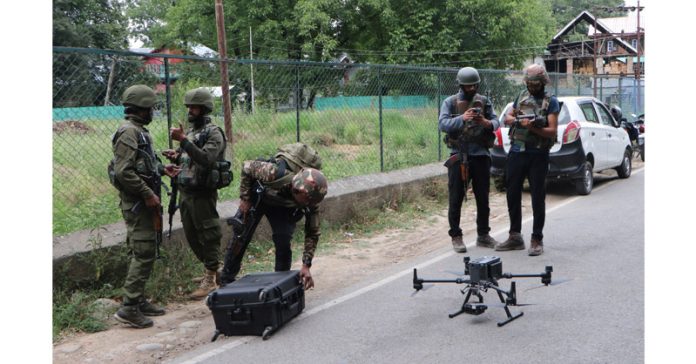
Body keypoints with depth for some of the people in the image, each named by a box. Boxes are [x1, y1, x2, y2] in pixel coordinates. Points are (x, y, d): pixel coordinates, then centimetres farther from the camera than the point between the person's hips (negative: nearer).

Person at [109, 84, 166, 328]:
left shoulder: (139, 131, 16)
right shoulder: (128, 132, -15)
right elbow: (123, 172, -23)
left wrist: (162, 168, 14)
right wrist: (148, 194, -20)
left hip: (144, 201, 10)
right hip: (136, 203, -10)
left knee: (143, 252, 14)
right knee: (143, 254, -10)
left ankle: (139, 301, 21)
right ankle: (129, 307, -7)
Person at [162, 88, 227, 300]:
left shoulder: (213, 133, -10)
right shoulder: (189, 132, 15)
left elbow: (205, 159, -26)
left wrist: (183, 140, -29)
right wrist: (175, 157, 1)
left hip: (203, 194, -8)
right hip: (185, 192, 9)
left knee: (208, 236, -1)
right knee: (192, 237, 15)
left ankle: (211, 280, 8)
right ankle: (212, 271, 30)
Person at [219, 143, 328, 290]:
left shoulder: (311, 198, -32)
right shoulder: (275, 173, -44)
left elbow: (312, 233, -22)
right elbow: (247, 167, -24)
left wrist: (306, 265, -29)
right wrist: (244, 199, -20)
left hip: (283, 206, 2)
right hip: (257, 196, -1)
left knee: (283, 243, -14)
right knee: (240, 237, 1)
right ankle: (226, 281, 19)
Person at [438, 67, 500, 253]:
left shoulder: (484, 101, 9)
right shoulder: (450, 102, 0)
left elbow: (496, 122, 2)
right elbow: (442, 124, -13)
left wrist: (486, 123, -21)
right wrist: (462, 118, -28)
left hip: (481, 155, 3)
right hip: (458, 156, -3)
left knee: (483, 197, 10)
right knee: (456, 198, 0)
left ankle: (483, 235, 22)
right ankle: (456, 236, 10)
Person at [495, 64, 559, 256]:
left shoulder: (551, 101, -2)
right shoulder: (522, 96, 12)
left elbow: (552, 131, -9)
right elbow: (507, 118, 16)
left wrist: (533, 128, -23)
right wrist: (517, 121, -5)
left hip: (538, 155, -5)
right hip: (516, 152, 5)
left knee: (538, 197, 0)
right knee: (513, 195, 10)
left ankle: (537, 240, 6)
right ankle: (515, 236, 21)